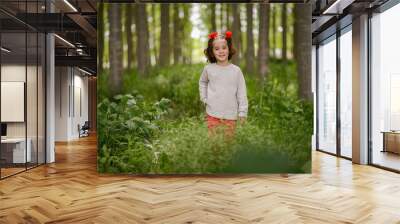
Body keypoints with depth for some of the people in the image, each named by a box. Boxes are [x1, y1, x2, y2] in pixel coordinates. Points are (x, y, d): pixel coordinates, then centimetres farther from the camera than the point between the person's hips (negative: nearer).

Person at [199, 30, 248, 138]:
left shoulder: (236, 70, -3)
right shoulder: (208, 68, 0)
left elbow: (242, 93, 0)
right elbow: (202, 82, 21)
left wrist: (242, 112, -2)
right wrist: (204, 98, 9)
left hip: (231, 115, 0)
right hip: (212, 114, 1)